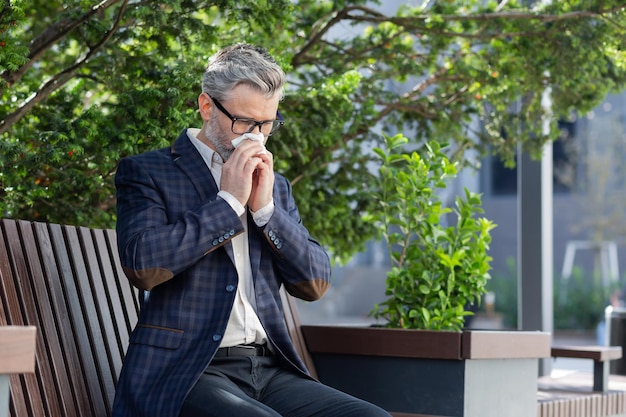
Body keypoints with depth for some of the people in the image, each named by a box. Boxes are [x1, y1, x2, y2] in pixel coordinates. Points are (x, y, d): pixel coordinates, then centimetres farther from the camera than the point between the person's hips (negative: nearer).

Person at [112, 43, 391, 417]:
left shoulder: (275, 186, 20)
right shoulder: (146, 172, 4)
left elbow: (315, 284, 11)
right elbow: (143, 264, -13)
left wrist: (265, 207, -1)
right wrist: (228, 202, -8)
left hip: (269, 370, 6)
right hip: (184, 372, -5)